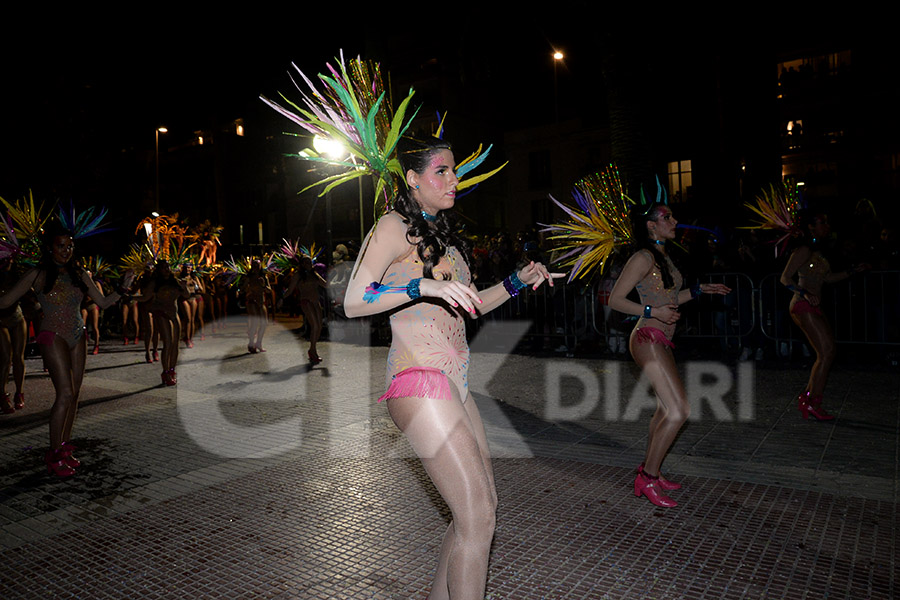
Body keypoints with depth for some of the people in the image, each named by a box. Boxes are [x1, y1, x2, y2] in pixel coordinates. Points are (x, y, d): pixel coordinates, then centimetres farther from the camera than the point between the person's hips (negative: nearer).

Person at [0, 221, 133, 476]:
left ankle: (65, 448, 16)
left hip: (77, 336, 5)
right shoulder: (39, 274, -5)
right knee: (65, 394, -12)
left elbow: (103, 302, 11)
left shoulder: (78, 273, 7)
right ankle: (53, 456, 0)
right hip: (53, 337, -5)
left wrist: (123, 288, -3)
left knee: (74, 394, 5)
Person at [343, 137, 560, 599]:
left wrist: (517, 282, 15)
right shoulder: (394, 227, -6)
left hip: (454, 383, 9)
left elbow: (467, 305, 27)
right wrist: (424, 286, -27)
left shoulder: (440, 233, 20)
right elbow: (353, 302, -16)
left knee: (483, 505, 13)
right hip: (418, 381, -9)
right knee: (477, 516, -9)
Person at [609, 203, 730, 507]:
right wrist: (652, 312, -21)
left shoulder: (663, 257, 16)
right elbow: (615, 299, -14)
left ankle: (649, 470, 27)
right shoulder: (644, 257, -12)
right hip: (648, 339, -10)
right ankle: (647, 479, -3)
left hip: (661, 341, 10)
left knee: (666, 410, 14)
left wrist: (700, 289, 20)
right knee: (679, 410, -13)